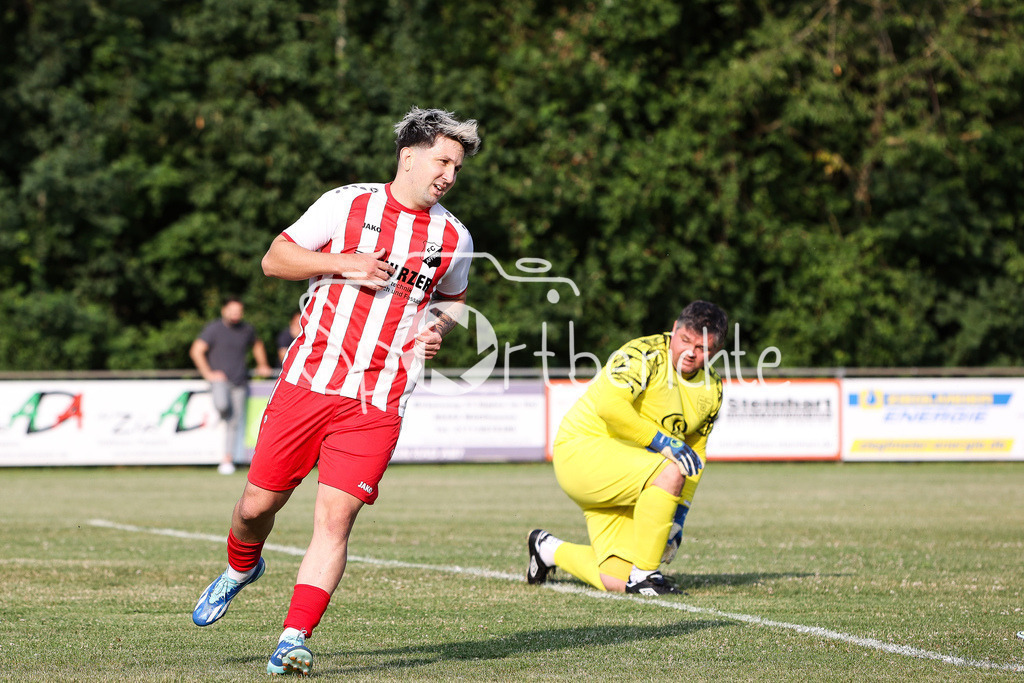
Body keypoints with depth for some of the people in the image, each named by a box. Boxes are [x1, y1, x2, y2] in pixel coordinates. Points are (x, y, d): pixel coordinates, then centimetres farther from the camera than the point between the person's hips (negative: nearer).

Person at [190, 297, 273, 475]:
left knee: (235, 423, -1)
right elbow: (196, 350, -5)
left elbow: (257, 345, 33)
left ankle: (227, 460, 6)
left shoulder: (247, 330, 11)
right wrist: (208, 374, -10)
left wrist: (262, 365, 24)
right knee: (222, 405, -34)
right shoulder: (214, 328, -3)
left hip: (239, 381, 4)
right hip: (219, 378, -4)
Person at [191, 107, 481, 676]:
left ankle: (295, 640, -9)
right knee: (258, 505, 5)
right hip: (308, 381, 0)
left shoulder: (454, 239, 9)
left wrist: (435, 330, 5)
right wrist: (342, 262, -10)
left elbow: (453, 300, 27)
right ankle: (242, 569, 39)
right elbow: (275, 259, 5)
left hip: (377, 403, 1)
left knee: (335, 516, -12)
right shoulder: (346, 204, 2)